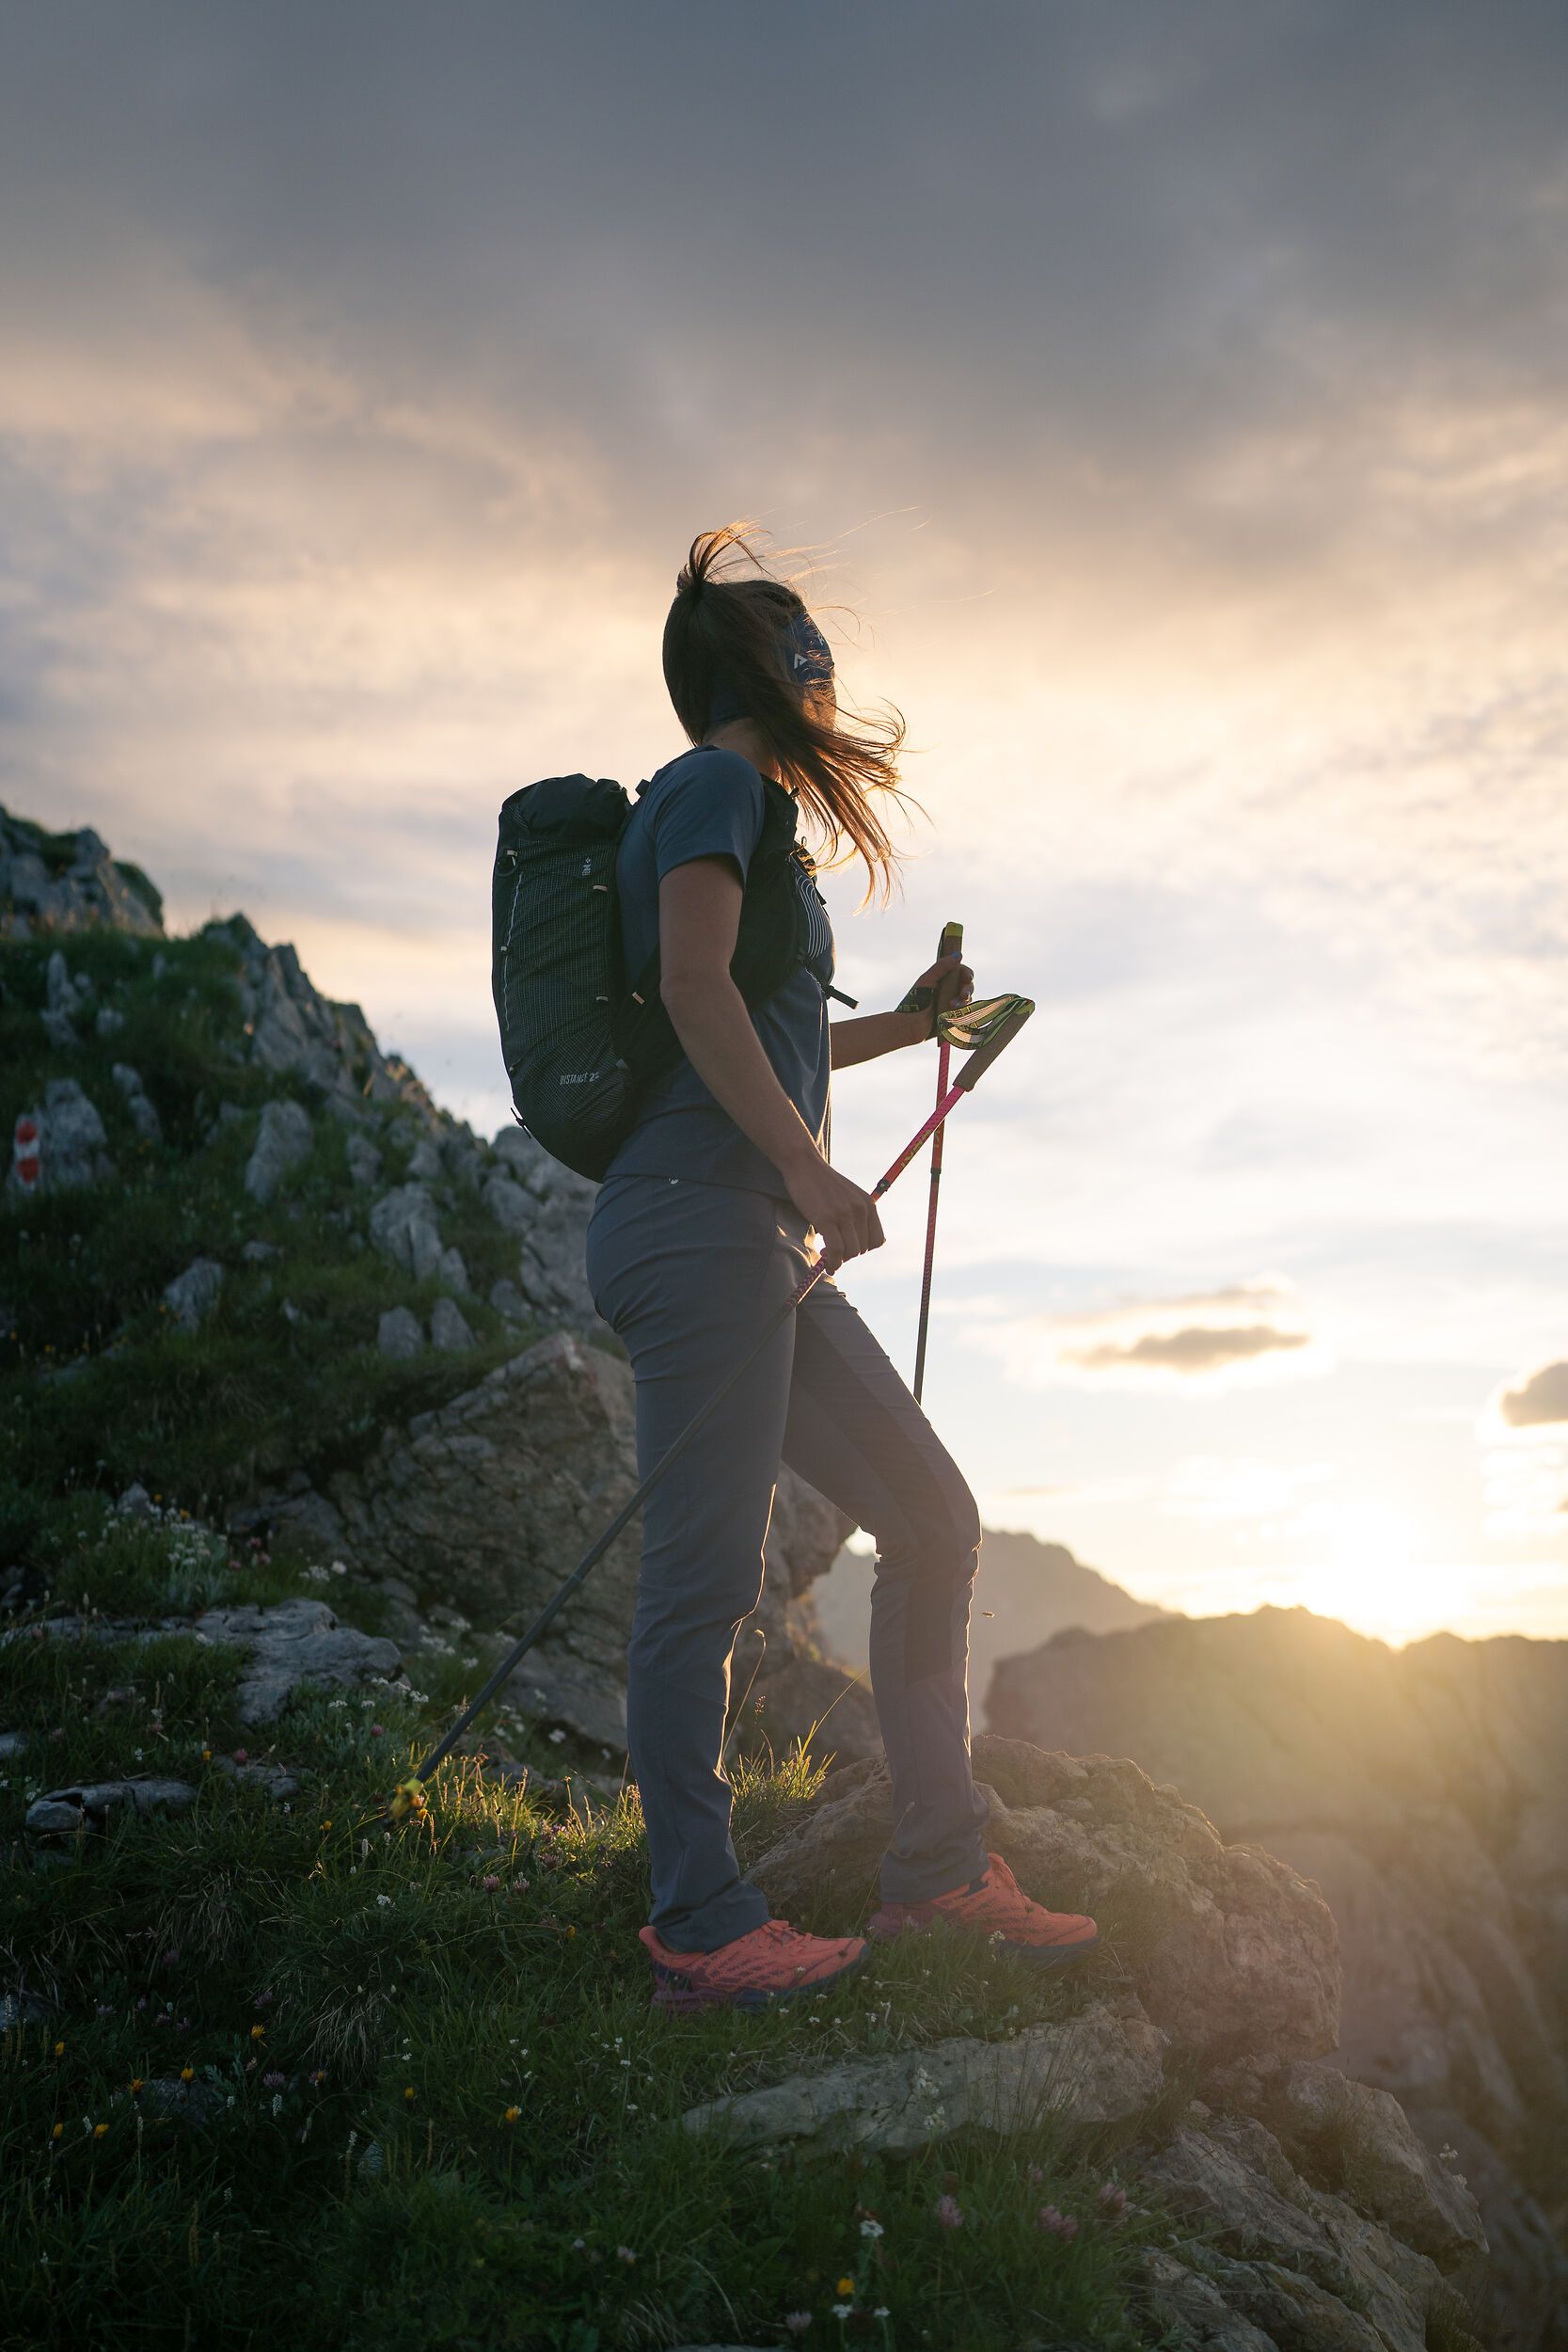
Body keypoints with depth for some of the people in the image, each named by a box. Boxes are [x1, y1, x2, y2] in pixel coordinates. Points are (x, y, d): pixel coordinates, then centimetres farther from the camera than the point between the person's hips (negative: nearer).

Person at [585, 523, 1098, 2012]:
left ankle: (940, 1865, 14)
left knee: (932, 1516, 8)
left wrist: (905, 1023, 35)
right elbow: (695, 990, -17)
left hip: (760, 1245, 10)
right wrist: (814, 1173, -20)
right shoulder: (715, 784, -1)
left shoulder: (739, 808, 27)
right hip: (699, 1218, -10)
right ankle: (698, 1931, 0)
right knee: (707, 1578, -8)